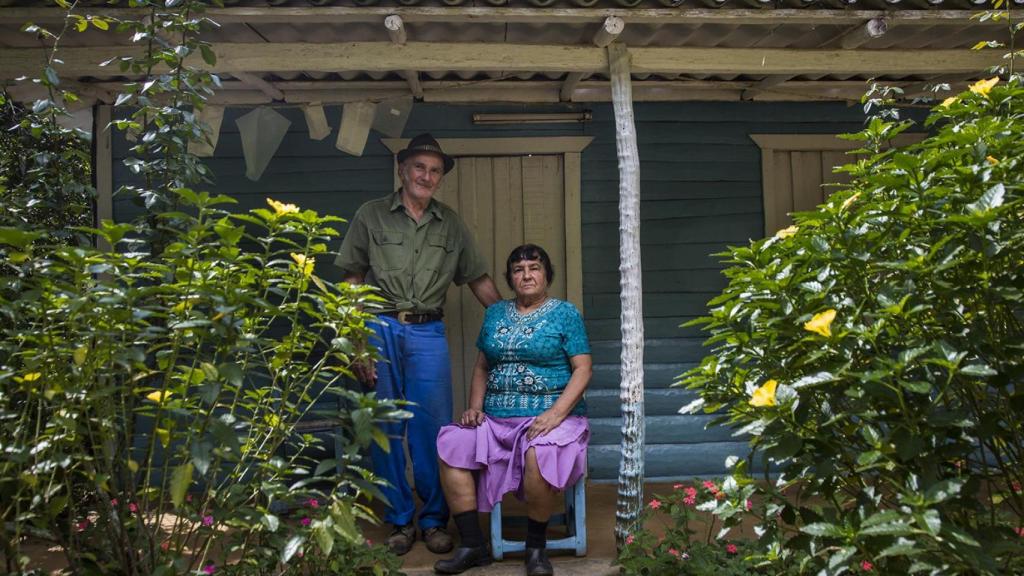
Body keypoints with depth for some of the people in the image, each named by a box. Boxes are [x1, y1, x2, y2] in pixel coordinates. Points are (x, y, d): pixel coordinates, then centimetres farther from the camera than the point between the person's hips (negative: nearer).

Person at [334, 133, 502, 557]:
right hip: (380, 329, -1)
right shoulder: (372, 215, 4)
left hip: (428, 334, 1)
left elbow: (479, 281, 14)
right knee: (387, 430, 6)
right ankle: (400, 520, 20)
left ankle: (434, 520, 18)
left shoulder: (451, 225, 11)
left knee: (432, 428, 2)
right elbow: (352, 282, 2)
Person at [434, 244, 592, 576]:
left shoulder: (565, 313, 4)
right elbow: (482, 367, 20)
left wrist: (555, 413, -17)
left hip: (547, 415, -4)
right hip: (496, 419, 4)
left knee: (540, 452, -36)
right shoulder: (495, 314, 17)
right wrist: (475, 407, 3)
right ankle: (472, 545, -10)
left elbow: (583, 368, -4)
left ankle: (536, 547, -12)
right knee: (451, 445, -21)